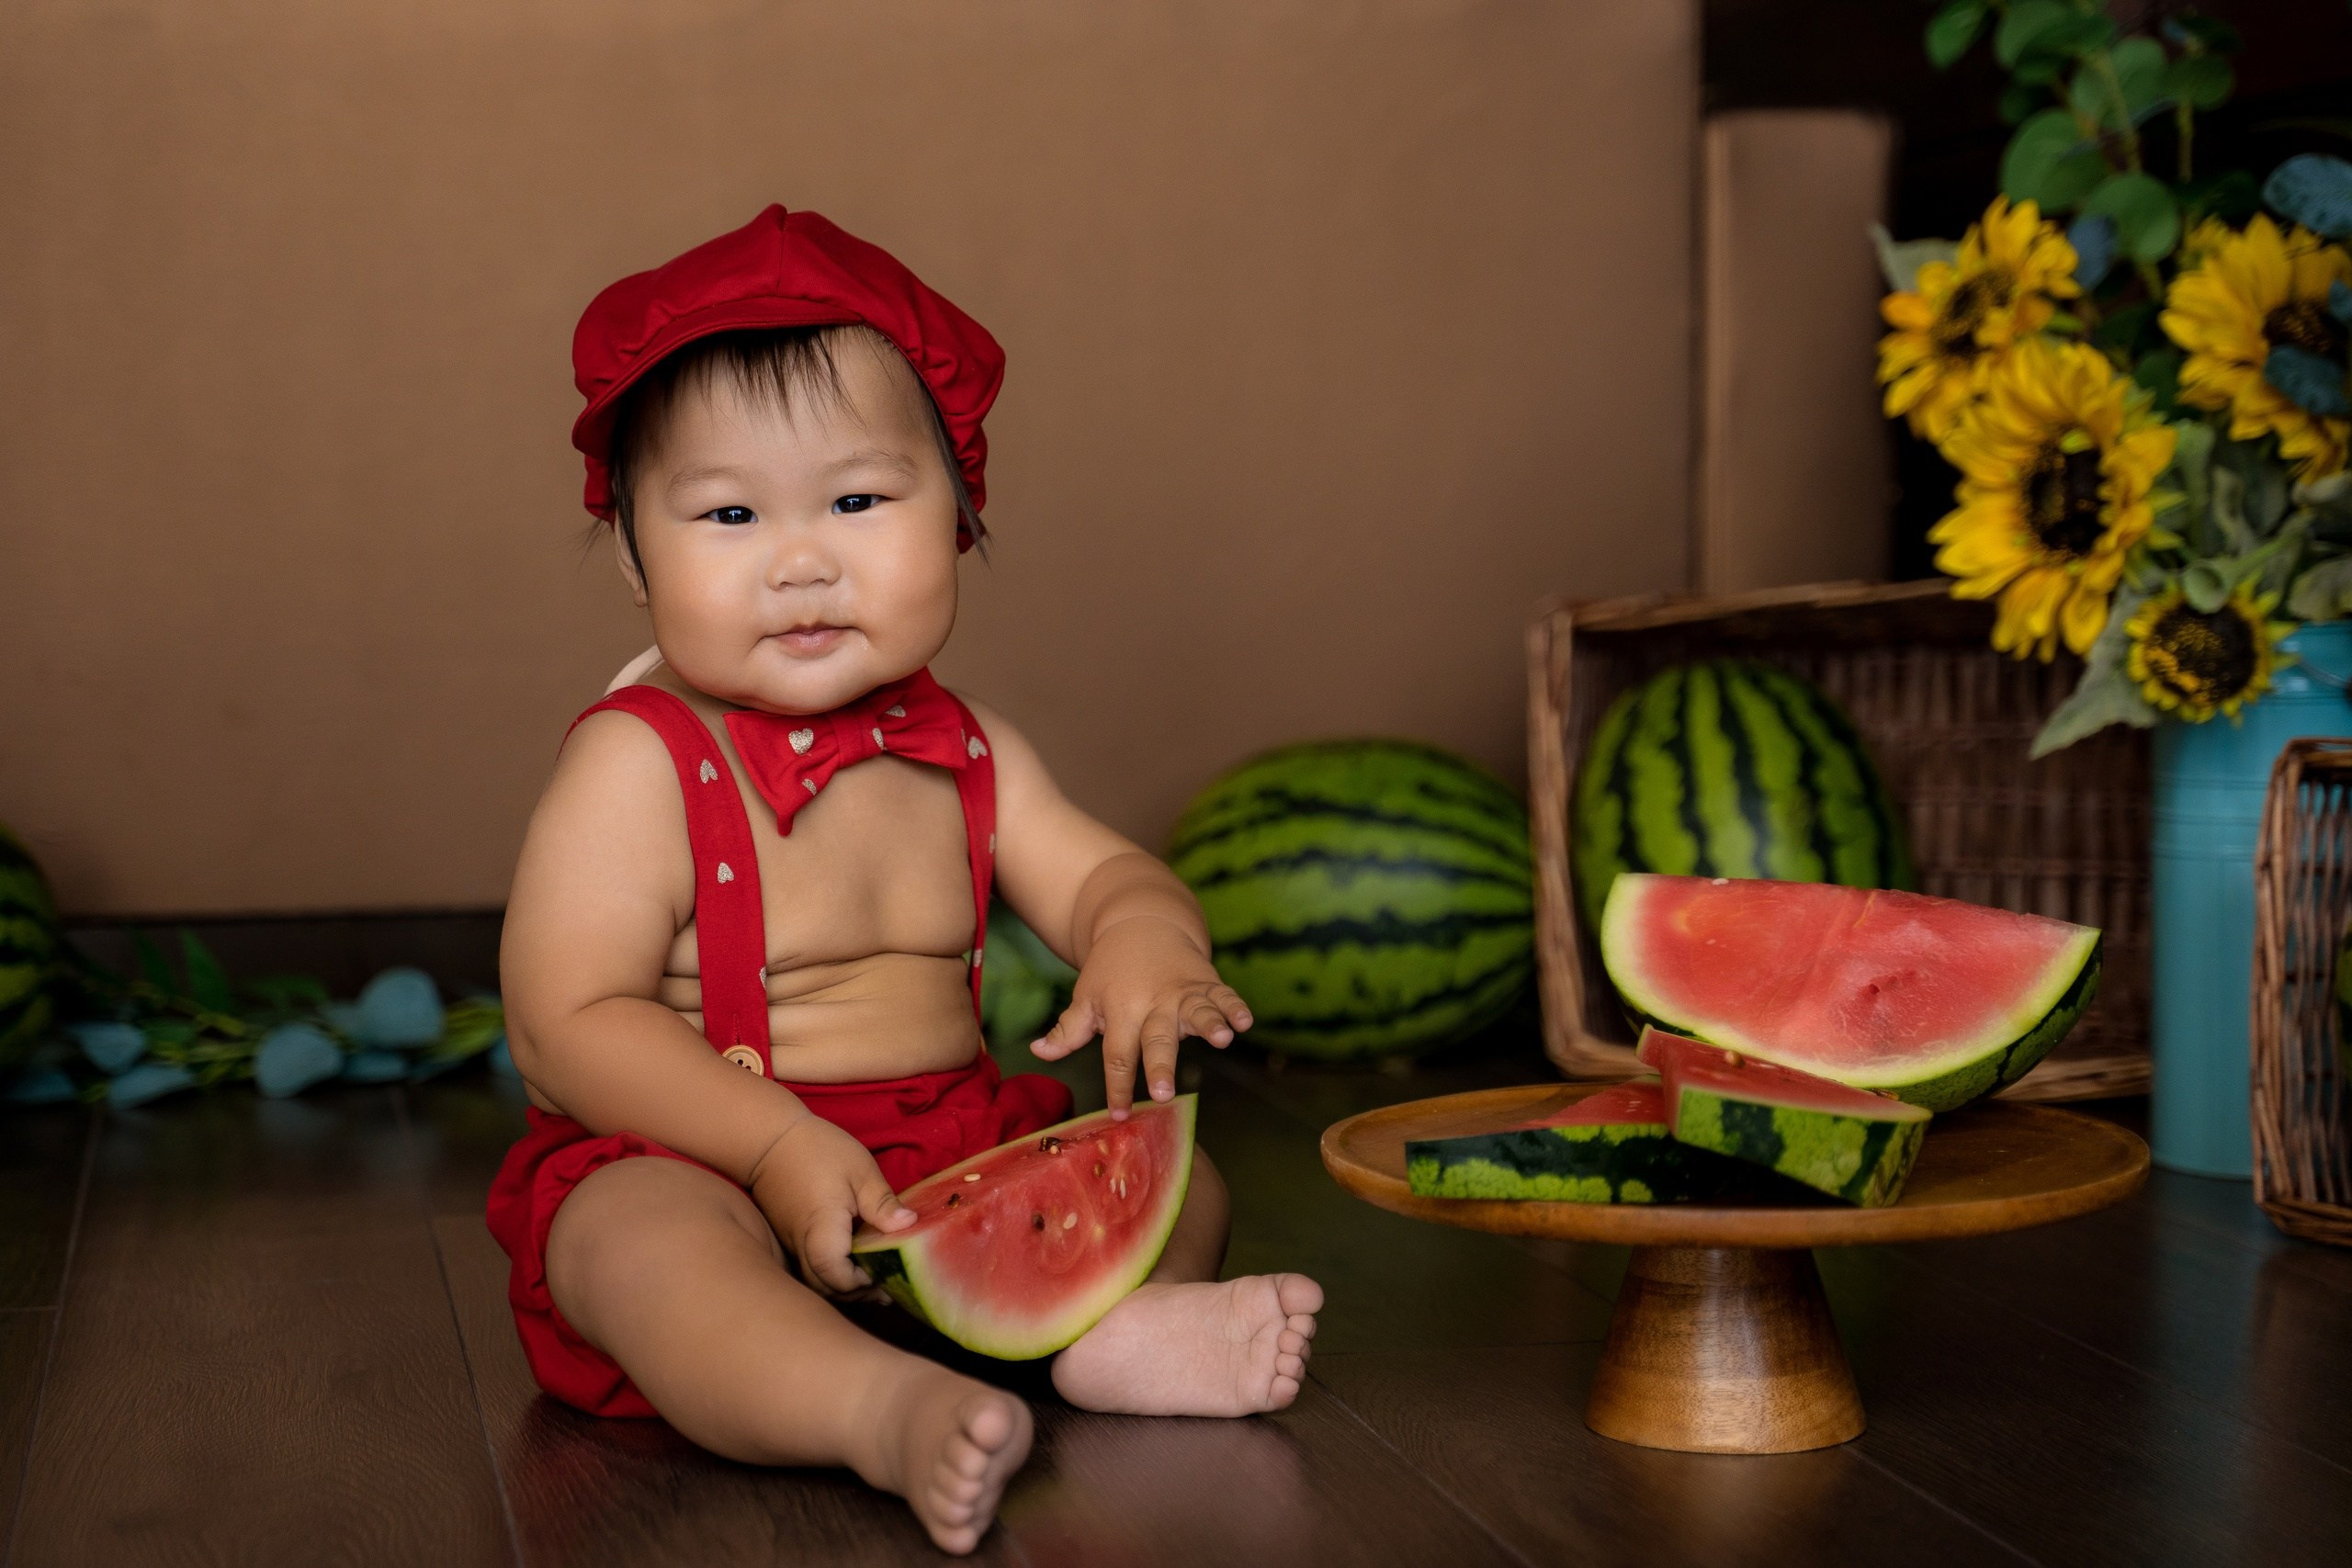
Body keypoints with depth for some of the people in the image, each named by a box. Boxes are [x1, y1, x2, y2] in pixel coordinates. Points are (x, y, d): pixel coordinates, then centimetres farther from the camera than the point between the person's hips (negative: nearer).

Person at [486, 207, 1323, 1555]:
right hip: (689, 1162, -6)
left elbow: (1097, 872, 9)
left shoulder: (964, 750, 7)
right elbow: (569, 1026, -16)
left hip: (961, 1152, 7)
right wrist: (779, 1147, -27)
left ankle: (1105, 1318, -32)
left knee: (1170, 1168, -3)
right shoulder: (636, 764, -11)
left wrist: (1143, 941, -19)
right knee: (653, 1240, -37)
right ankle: (889, 1409, -59)